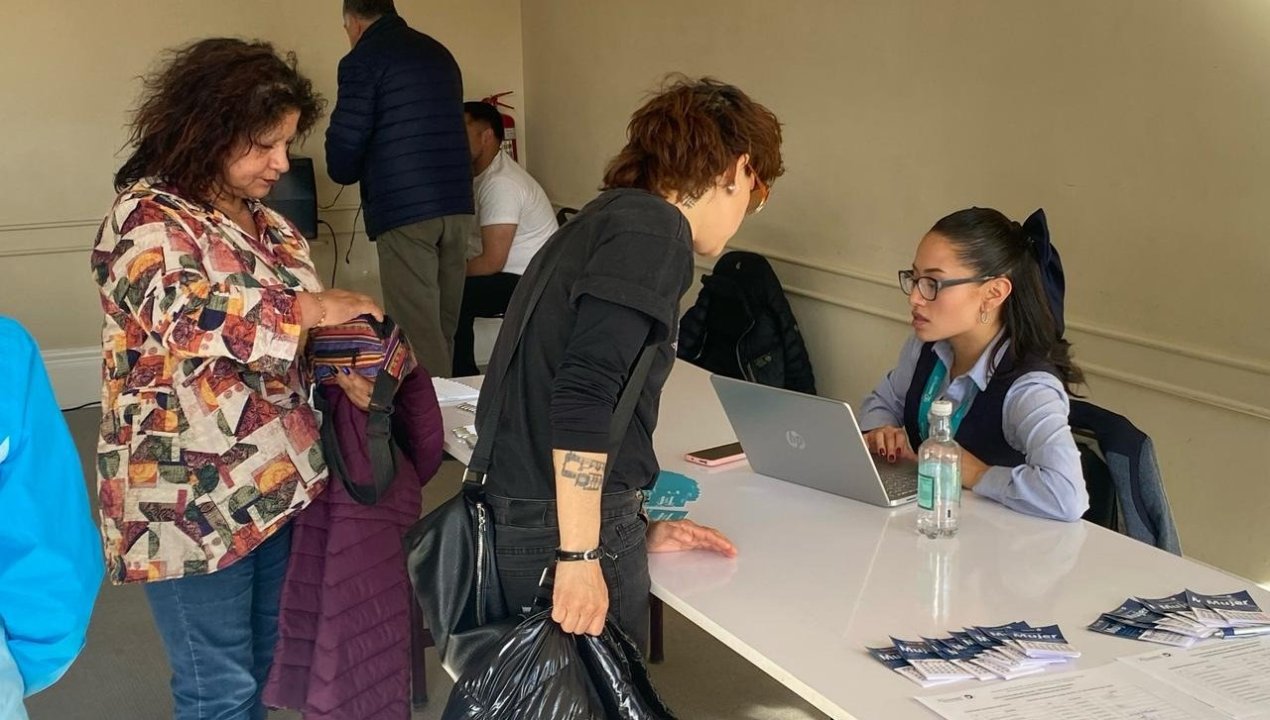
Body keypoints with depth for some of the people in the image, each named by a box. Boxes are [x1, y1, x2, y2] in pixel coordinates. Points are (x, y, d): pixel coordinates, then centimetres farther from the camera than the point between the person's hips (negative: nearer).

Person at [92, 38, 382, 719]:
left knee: (264, 663, 17)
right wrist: (315, 308, -18)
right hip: (192, 500, -8)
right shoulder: (145, 221, -13)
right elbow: (193, 313, -28)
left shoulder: (266, 223, 12)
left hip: (277, 479, 8)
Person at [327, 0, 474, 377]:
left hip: (405, 210, -7)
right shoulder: (439, 53, 17)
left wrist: (347, 171, 16)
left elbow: (343, 151, -6)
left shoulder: (363, 59, -3)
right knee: (444, 327, 12)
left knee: (417, 332, -4)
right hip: (457, 205, 7)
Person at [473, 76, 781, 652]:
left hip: (517, 516, 9)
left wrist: (634, 530, 23)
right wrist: (582, 556, -21)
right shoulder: (656, 230, -11)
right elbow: (585, 394, -22)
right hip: (564, 528, -9)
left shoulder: (605, 219, 18)